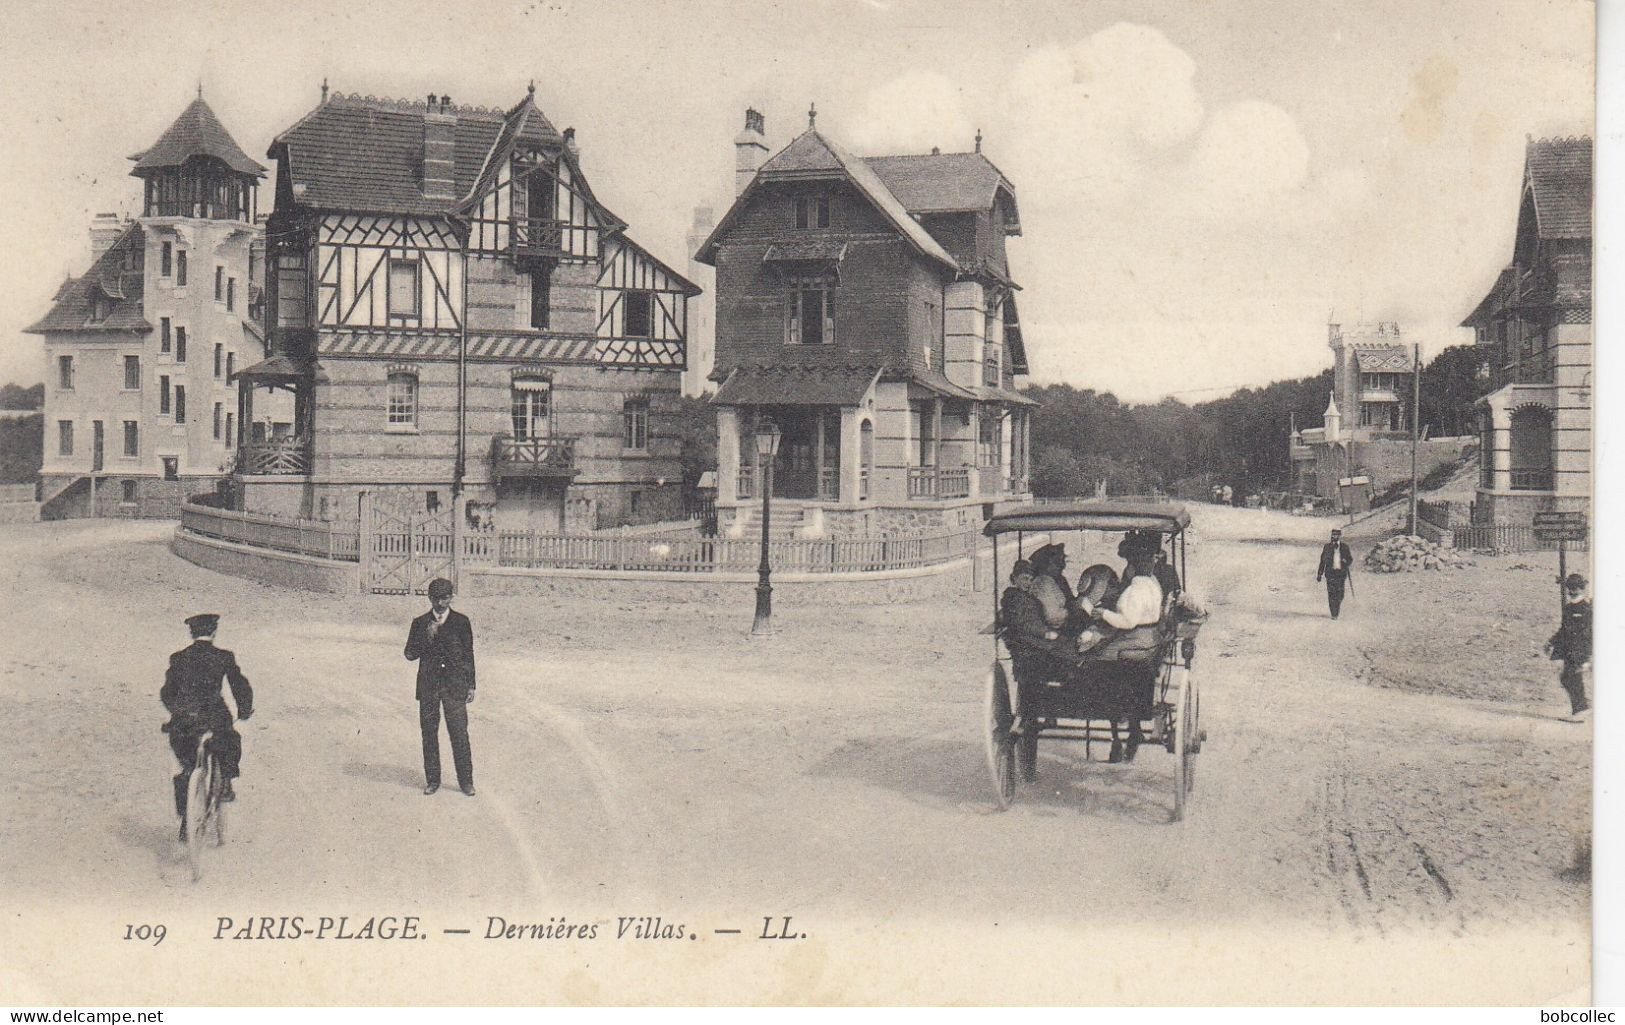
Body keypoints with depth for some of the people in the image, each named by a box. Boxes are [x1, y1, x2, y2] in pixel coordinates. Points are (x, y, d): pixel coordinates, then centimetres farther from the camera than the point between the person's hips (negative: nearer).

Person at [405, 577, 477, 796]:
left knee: (459, 733, -5)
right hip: (428, 685, 1)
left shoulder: (461, 622, 5)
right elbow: (410, 654, 4)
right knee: (429, 734, 4)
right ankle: (432, 780, 13)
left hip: (454, 684, -1)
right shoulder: (420, 623, 7)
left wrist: (471, 686, 5)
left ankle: (466, 780, 2)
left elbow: (468, 654, 8)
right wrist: (427, 638, -12)